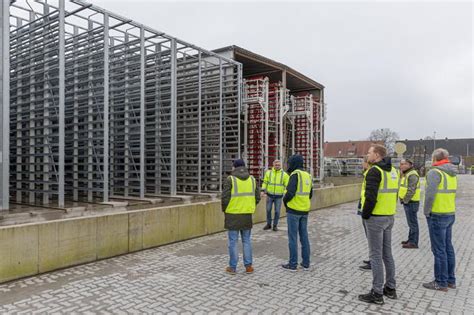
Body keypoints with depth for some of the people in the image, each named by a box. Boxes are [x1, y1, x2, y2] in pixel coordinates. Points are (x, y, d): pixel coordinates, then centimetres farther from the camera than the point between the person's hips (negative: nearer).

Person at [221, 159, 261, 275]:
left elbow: (225, 198, -13)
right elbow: (257, 197, 6)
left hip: (233, 215, -4)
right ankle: (248, 266, 18)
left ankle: (232, 267, 13)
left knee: (233, 241, 6)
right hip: (247, 215, 4)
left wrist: (224, 209, 4)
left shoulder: (230, 179, -9)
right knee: (246, 240, 15)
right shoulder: (252, 179, 5)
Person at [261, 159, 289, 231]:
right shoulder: (268, 172, -1)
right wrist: (263, 191, -5)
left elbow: (287, 185, -2)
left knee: (277, 211, 3)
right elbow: (265, 182, 6)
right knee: (268, 210, 8)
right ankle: (268, 224, 23)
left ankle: (275, 225, 17)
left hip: (279, 196, -1)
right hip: (269, 195, 1)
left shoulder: (284, 174, -4)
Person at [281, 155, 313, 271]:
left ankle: (293, 264, 8)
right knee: (304, 236, 13)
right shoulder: (308, 175, 10)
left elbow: (290, 192, -23)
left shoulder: (295, 174, -14)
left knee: (293, 237, 1)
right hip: (304, 210, 7)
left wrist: (285, 200, -5)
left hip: (293, 210, -7)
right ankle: (306, 263, 19)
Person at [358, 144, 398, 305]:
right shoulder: (393, 171, 11)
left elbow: (371, 196, -24)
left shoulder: (375, 171, -17)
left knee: (376, 255, -1)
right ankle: (390, 288, 28)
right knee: (387, 253, 18)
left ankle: (377, 294, 7)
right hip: (389, 217, 9)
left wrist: (365, 214, -11)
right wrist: (389, 212, 16)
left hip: (375, 218, -9)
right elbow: (394, 194, 14)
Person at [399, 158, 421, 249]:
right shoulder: (406, 174, 16)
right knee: (411, 222, 17)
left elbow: (411, 190, -23)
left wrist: (405, 200, -17)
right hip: (408, 202, 10)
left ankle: (414, 243, 1)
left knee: (412, 223, -4)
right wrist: (404, 200, 13)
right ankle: (411, 240, 26)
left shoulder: (412, 175, -17)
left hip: (411, 202, -10)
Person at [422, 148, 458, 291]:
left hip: (437, 215, -9)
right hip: (450, 214, 9)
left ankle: (441, 283, 9)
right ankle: (451, 280, 26)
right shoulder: (452, 173, 10)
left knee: (439, 250, 0)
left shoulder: (435, 172, -17)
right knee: (448, 247, 16)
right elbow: (452, 193, 12)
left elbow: (430, 194, -23)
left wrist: (426, 211, -12)